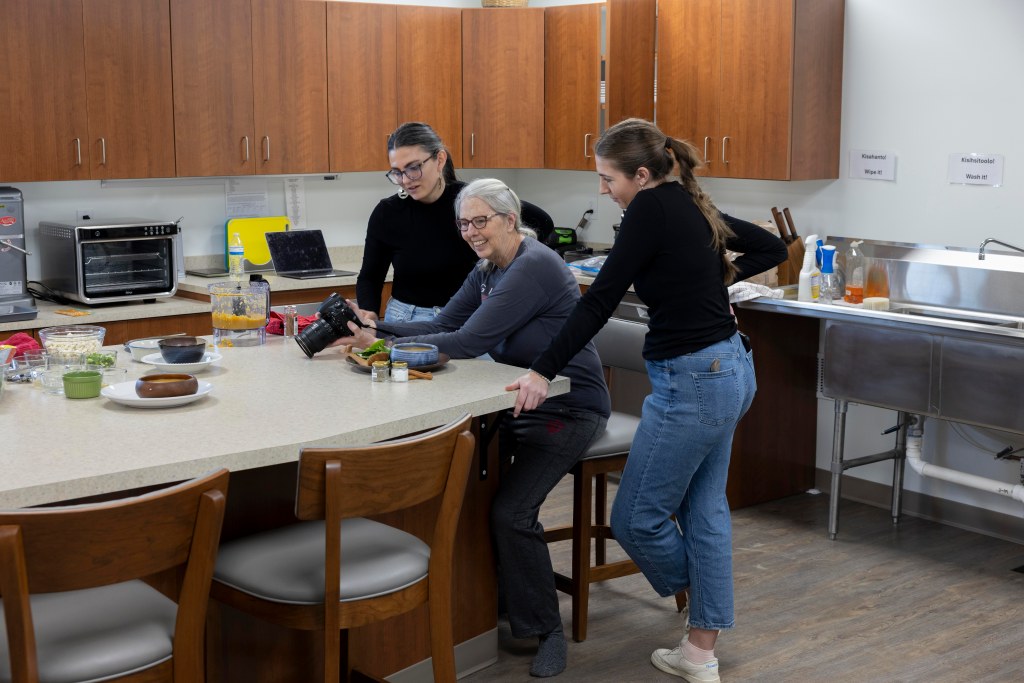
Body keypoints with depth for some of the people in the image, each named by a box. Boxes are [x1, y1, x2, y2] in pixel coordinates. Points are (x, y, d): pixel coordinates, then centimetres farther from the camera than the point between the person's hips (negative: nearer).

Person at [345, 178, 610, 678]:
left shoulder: (533, 268, -22)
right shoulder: (488, 270, 8)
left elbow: (469, 342, -26)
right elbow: (443, 326, 4)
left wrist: (382, 346, -23)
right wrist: (377, 326, -9)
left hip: (568, 410, -9)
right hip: (522, 398, 9)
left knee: (512, 512, -20)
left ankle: (545, 631, 0)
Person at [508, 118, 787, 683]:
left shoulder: (651, 207, -13)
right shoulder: (693, 207, 12)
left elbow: (600, 300, -18)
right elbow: (773, 249, 20)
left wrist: (543, 371, -16)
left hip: (692, 382, -10)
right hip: (728, 370, 10)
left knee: (637, 517, 4)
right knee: (704, 510, 13)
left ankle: (691, 590, 31)